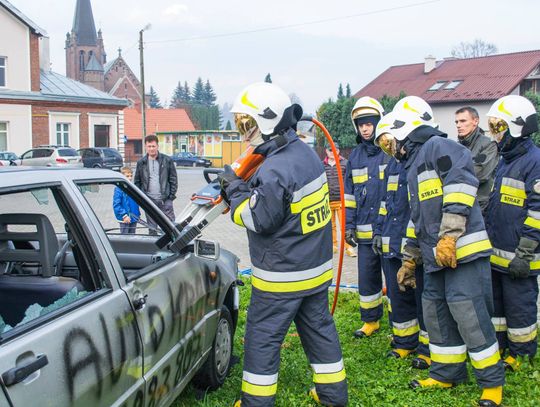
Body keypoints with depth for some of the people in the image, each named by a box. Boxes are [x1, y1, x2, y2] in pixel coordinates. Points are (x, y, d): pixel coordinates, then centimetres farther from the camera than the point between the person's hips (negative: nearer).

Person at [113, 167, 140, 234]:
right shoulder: (119, 189, -15)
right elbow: (116, 205, -18)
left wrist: (138, 214, 12)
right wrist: (124, 215, -22)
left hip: (134, 219, 6)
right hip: (125, 220, -6)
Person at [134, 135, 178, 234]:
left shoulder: (167, 160, 2)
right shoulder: (141, 163, 7)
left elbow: (173, 179, 3)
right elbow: (137, 182, 12)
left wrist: (172, 195, -4)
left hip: (165, 199, -2)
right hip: (149, 200, 2)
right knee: (152, 228, 9)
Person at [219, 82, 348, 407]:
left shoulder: (275, 170, -26)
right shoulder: (306, 152, 4)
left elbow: (259, 219, -20)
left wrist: (235, 189, -9)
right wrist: (241, 187, 4)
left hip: (282, 275, -9)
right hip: (317, 266, 9)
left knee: (262, 337, 6)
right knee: (319, 326, 19)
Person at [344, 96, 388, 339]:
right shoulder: (356, 156, 12)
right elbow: (350, 194, 16)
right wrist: (349, 225, 11)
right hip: (365, 232, 5)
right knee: (367, 278, 14)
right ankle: (371, 321, 31)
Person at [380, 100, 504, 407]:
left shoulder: (438, 146, -5)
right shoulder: (413, 167, 24)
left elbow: (461, 184, -20)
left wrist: (449, 236, -24)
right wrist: (409, 260, 32)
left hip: (463, 250, -10)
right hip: (436, 258, 10)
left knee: (468, 315, -8)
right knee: (436, 313, 14)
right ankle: (447, 374, 29)